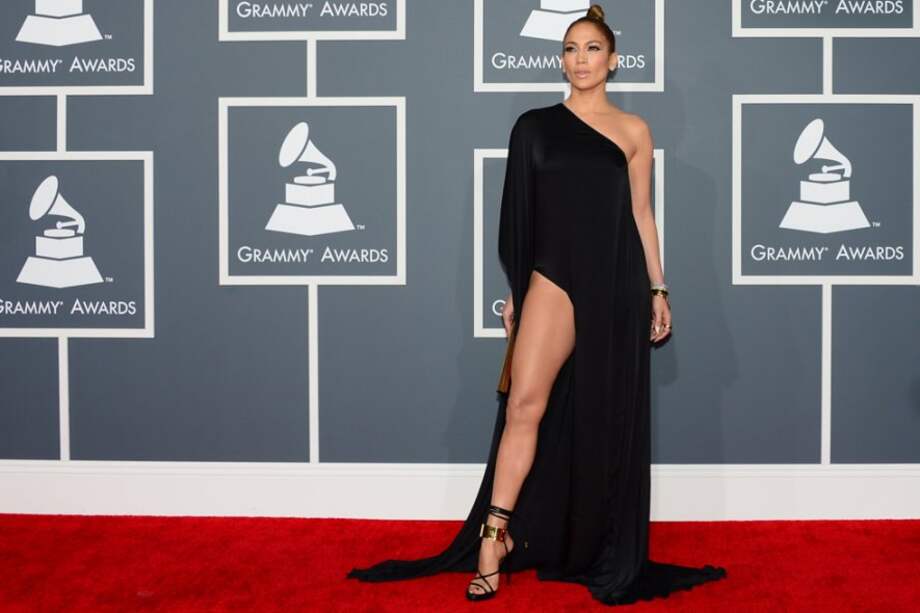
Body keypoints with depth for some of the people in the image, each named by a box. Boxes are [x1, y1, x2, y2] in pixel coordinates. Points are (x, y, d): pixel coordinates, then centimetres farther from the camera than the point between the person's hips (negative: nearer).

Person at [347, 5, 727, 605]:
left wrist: (657, 289, 6)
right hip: (555, 277, 0)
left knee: (608, 417, 5)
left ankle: (606, 551, 18)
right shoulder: (535, 125, 7)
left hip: (617, 283, 1)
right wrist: (515, 289, 6)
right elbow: (519, 211, 8)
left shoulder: (633, 130, 8)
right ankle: (495, 537, -8)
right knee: (526, 402, -13)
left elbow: (642, 214, 10)